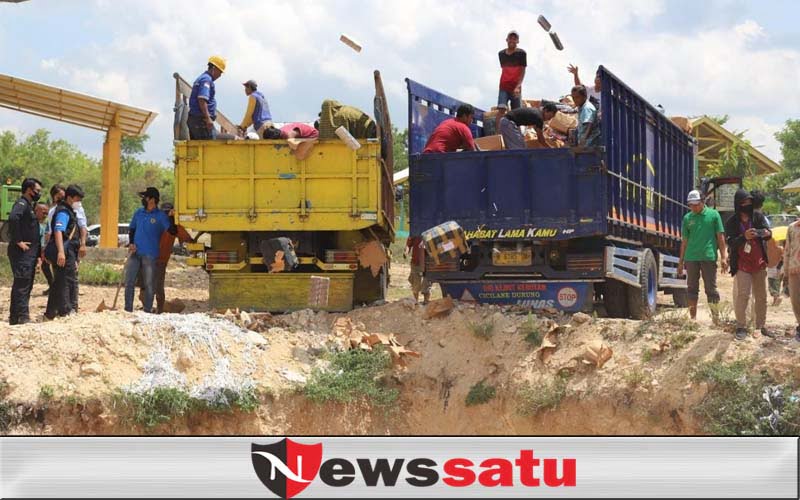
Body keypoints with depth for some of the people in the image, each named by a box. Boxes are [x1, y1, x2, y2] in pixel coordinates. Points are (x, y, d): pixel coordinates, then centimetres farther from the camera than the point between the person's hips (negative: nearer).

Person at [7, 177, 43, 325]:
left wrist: (37, 253, 19)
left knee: (25, 285, 12)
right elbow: (13, 218, -31)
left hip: (29, 253, 10)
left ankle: (15, 317, 17)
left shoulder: (29, 205, 20)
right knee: (22, 284, -11)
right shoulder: (21, 204, -11)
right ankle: (21, 317, -13)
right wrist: (18, 241, -26)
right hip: (22, 252, -10)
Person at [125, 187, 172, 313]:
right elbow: (131, 229, 20)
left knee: (149, 284, 2)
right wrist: (131, 243, 5)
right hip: (135, 253, 4)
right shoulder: (138, 213, 11)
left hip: (150, 255, -4)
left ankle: (148, 310, 10)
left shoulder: (161, 216, -3)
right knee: (129, 281, 0)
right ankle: (128, 309, 6)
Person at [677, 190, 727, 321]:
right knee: (692, 288, 8)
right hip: (691, 258, 3)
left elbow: (720, 237, 2)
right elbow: (685, 241, 14)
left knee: (711, 289, 0)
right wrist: (681, 261, 13)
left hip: (709, 257, -3)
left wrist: (723, 257, -3)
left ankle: (715, 317, 4)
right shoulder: (687, 218, 9)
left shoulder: (713, 215, 1)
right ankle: (693, 318, 15)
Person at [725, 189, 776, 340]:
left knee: (761, 296, 10)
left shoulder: (758, 217, 2)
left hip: (759, 263, 4)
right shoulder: (732, 222, -5)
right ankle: (741, 327, -7)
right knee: (742, 295, -12)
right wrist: (744, 237, -33)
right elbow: (730, 242, -13)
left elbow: (767, 231, -4)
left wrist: (767, 234, -30)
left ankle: (761, 325, 20)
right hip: (742, 264, -4)